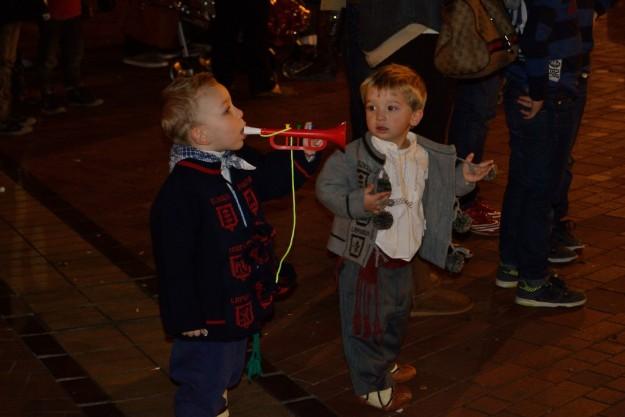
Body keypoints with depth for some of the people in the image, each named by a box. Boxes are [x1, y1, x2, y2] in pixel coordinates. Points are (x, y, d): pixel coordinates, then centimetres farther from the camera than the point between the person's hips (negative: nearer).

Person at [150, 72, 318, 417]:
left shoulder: (239, 162, -2)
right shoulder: (181, 191, -29)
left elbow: (270, 180, 21)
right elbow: (174, 260, -25)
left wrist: (302, 157, 4)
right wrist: (186, 318, -20)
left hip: (242, 302, 9)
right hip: (208, 315, -9)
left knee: (227, 375, 29)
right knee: (203, 387, 9)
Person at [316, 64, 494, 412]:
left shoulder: (425, 155, 0)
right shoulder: (354, 156, -22)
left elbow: (435, 189, 16)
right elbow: (326, 187, -20)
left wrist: (462, 178, 3)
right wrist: (358, 203, -34)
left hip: (403, 253, 7)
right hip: (365, 255, -7)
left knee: (397, 313, 27)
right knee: (367, 321, 3)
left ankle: (387, 363, 50)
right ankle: (371, 385, 22)